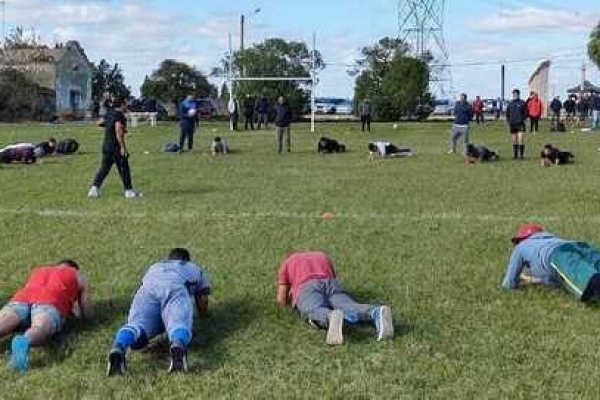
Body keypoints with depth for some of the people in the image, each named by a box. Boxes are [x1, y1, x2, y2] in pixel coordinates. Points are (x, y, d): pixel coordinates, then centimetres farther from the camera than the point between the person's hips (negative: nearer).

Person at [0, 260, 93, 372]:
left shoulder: (37, 271, 43)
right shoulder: (79, 277, 33)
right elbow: (87, 315, 27)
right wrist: (72, 307, 48)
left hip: (21, 300, 3)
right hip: (49, 303, -3)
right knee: (41, 330, -31)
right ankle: (23, 342, -65)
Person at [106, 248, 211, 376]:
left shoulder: (154, 266, 47)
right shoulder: (195, 269, 42)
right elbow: (202, 310, 39)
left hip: (147, 289, 2)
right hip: (176, 288, -2)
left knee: (136, 324, -22)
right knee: (179, 324, -26)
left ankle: (118, 348, -57)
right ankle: (178, 347, -63)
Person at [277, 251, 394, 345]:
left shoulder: (286, 263, 33)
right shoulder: (324, 257, 42)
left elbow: (281, 301, 24)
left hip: (308, 291, -3)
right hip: (331, 285, 3)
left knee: (317, 314, -33)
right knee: (351, 309, -24)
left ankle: (334, 318, -68)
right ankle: (377, 313, -57)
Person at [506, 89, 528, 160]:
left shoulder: (522, 103, 0)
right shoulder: (510, 104, 11)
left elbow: (526, 113, 1)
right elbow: (507, 114, 17)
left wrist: (522, 119, -12)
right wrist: (509, 122, 5)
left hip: (520, 124, -4)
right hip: (512, 125, 4)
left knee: (521, 140, -13)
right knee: (514, 141, 9)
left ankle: (521, 154, -7)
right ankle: (515, 155, 16)